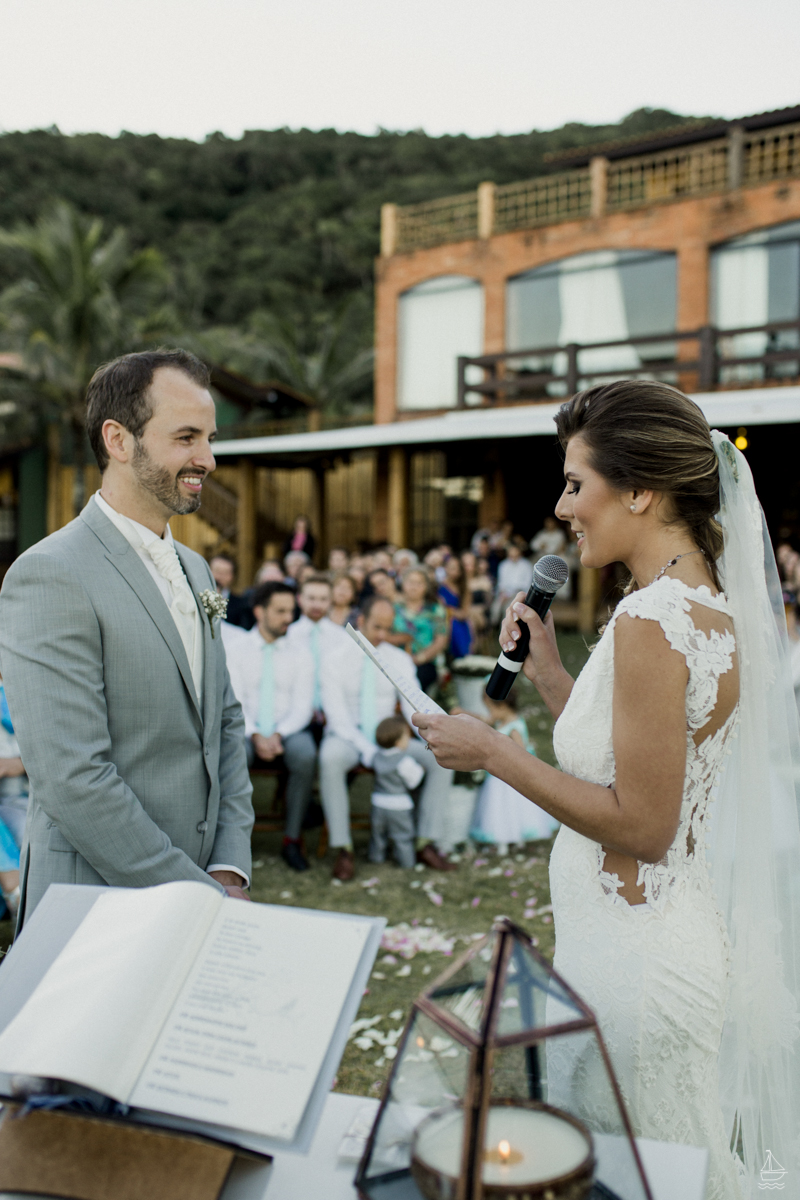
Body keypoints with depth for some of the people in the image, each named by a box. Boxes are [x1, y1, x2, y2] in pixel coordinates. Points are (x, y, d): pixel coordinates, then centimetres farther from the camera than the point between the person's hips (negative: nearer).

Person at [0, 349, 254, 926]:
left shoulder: (195, 569, 10)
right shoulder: (50, 576, -16)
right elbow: (71, 779, -21)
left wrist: (229, 870, 0)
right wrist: (201, 898, -15)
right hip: (99, 920, -6)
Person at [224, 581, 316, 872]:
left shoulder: (300, 651, 9)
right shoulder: (235, 648, 5)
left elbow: (302, 705, 2)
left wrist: (279, 734, -17)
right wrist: (255, 735, -20)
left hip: (287, 731, 1)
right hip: (247, 731, -1)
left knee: (306, 755, -34)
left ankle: (292, 840, -19)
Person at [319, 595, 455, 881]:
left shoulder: (399, 660, 7)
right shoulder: (335, 655, -6)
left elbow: (415, 706, 2)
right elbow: (336, 712, -13)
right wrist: (367, 751, -26)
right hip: (346, 737, -4)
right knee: (330, 759, -40)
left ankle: (426, 844, -11)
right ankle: (343, 850, -30)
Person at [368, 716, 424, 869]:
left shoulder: (377, 755, -5)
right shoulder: (405, 761, -23)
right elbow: (413, 782, -13)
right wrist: (420, 768, 3)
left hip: (378, 803, 5)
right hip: (399, 806, -5)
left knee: (378, 833, 22)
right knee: (403, 837, 9)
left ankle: (376, 855, 34)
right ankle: (407, 860, 17)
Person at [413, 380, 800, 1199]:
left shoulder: (650, 621, -24)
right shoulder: (711, 607, 6)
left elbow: (641, 825, -23)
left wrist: (495, 755, -17)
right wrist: (548, 674, 7)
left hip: (633, 952, -9)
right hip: (683, 936, 9)